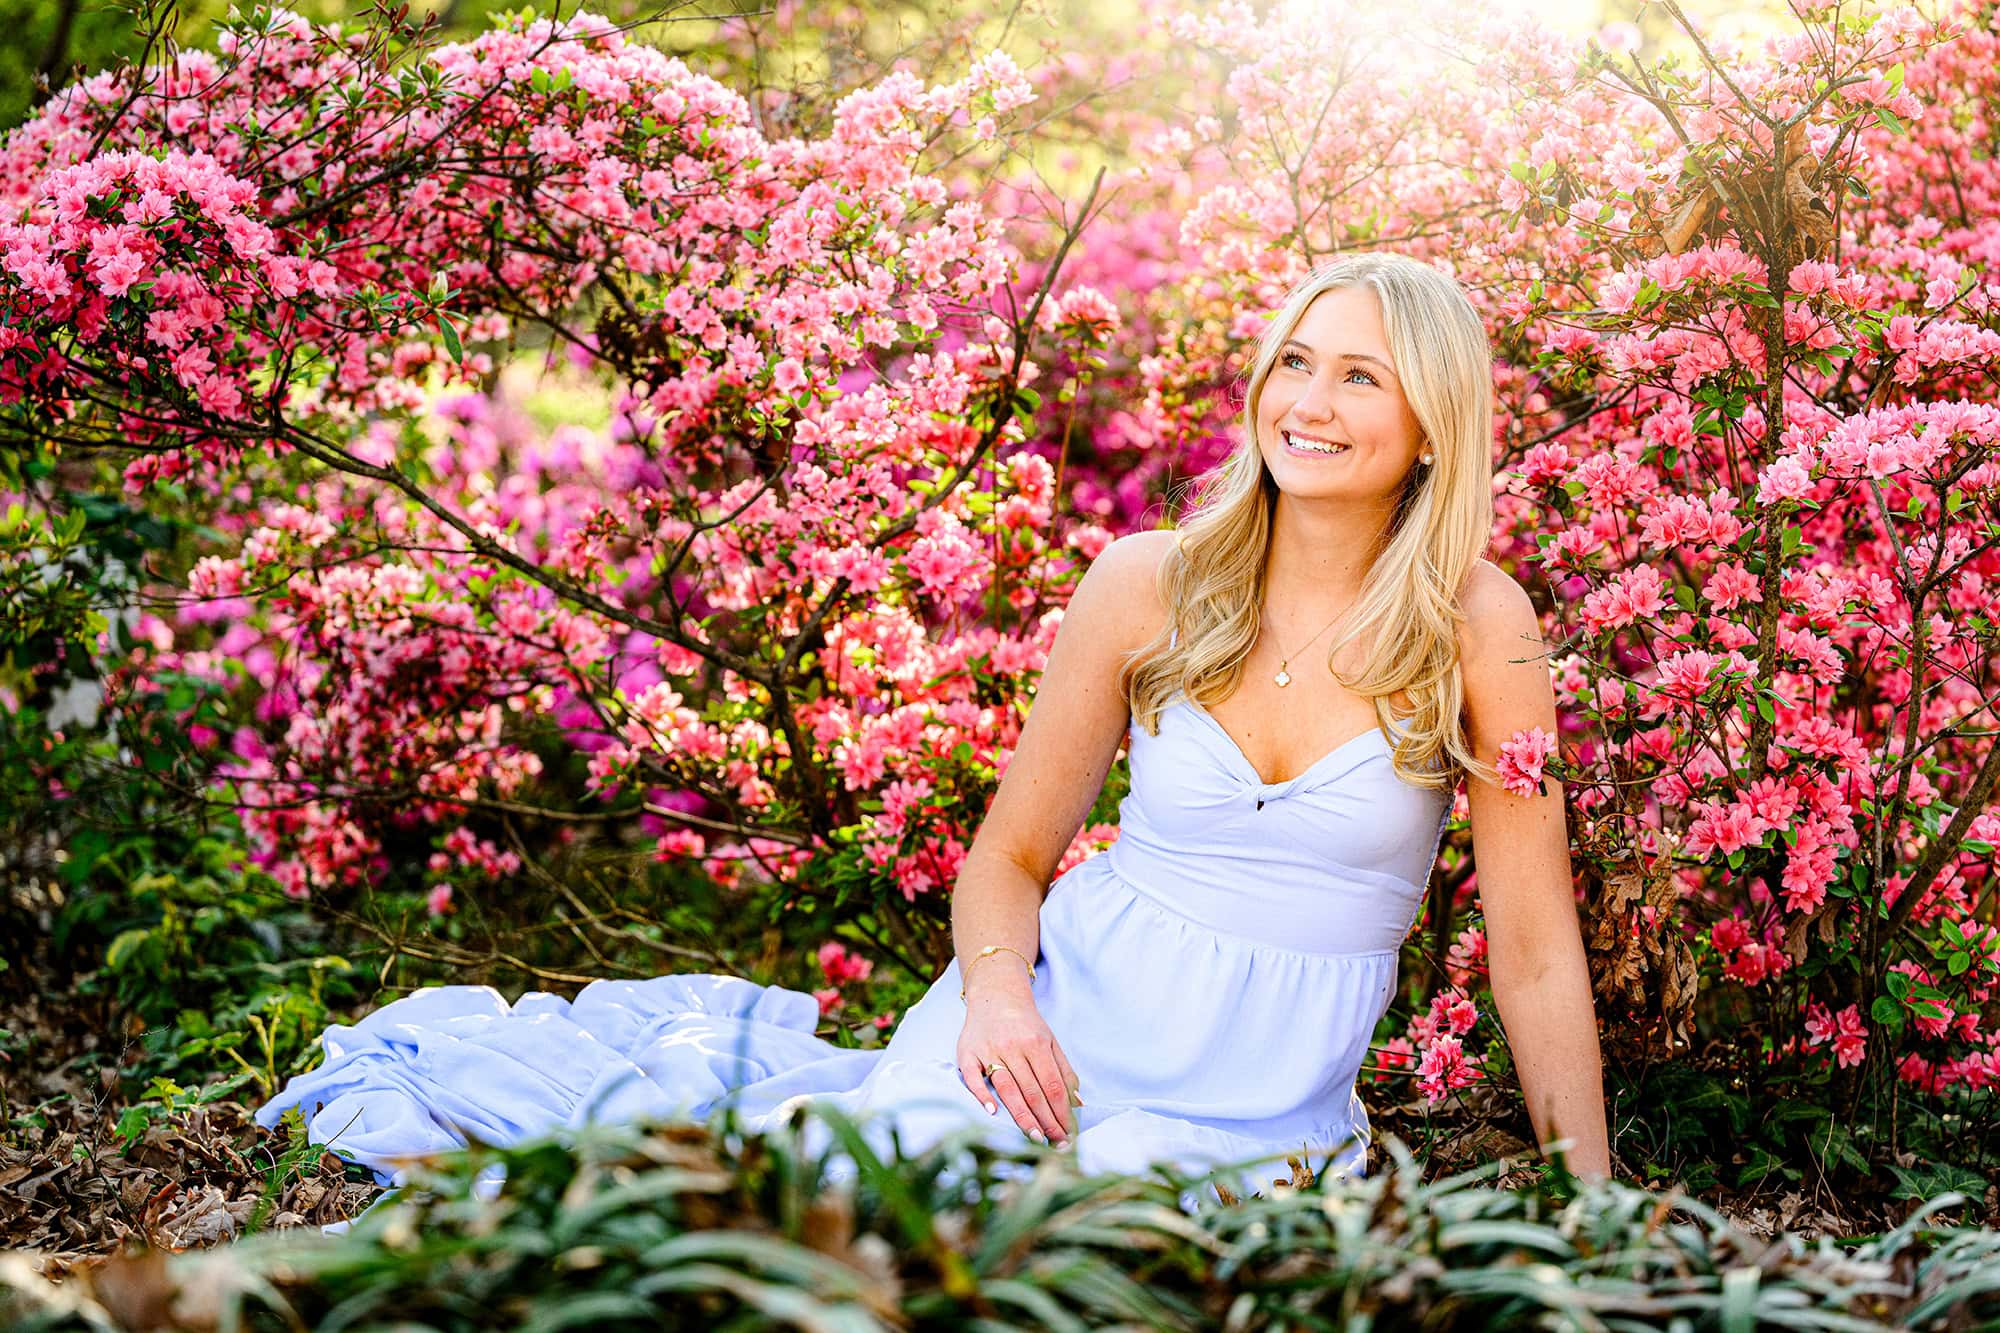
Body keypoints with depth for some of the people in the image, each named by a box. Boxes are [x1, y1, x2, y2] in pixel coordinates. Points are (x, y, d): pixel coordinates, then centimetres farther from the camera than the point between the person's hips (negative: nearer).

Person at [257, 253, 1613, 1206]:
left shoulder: (1477, 627, -6)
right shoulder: (1145, 585, 0)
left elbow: (1536, 951, -1)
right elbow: (1010, 853, 8)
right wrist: (999, 996, -12)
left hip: (1259, 1118, 0)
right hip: (1063, 1024, 0)